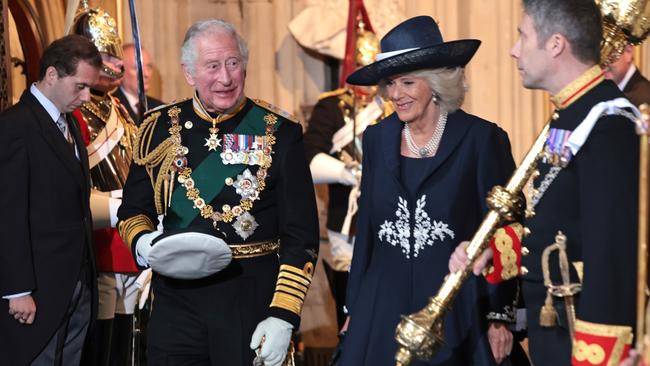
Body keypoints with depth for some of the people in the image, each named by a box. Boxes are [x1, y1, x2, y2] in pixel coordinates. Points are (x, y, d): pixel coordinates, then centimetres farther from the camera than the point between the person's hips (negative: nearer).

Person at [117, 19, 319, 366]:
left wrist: (283, 316, -11)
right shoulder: (159, 127, 4)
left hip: (252, 298, -2)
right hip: (176, 296, 2)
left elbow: (301, 236, -3)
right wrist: (142, 243, -10)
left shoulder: (279, 132, -2)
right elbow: (133, 209, 13)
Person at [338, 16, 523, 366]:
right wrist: (354, 309, 11)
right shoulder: (377, 138, 8)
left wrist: (500, 318, -7)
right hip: (384, 309, 4)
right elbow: (366, 228, 12)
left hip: (459, 310, -3)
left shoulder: (481, 138, -5)